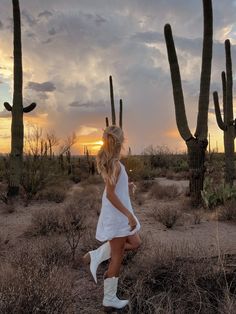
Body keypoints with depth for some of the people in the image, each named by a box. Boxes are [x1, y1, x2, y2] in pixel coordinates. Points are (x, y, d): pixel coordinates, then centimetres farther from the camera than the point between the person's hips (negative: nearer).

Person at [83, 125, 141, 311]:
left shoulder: (107, 161, 7)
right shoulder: (115, 163, -21)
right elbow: (110, 194, -23)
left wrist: (125, 186, 31)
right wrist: (129, 214, -22)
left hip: (116, 213, 9)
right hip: (117, 214, -9)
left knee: (135, 243, 21)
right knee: (117, 257, 6)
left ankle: (96, 256, 19)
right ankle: (110, 300, 23)